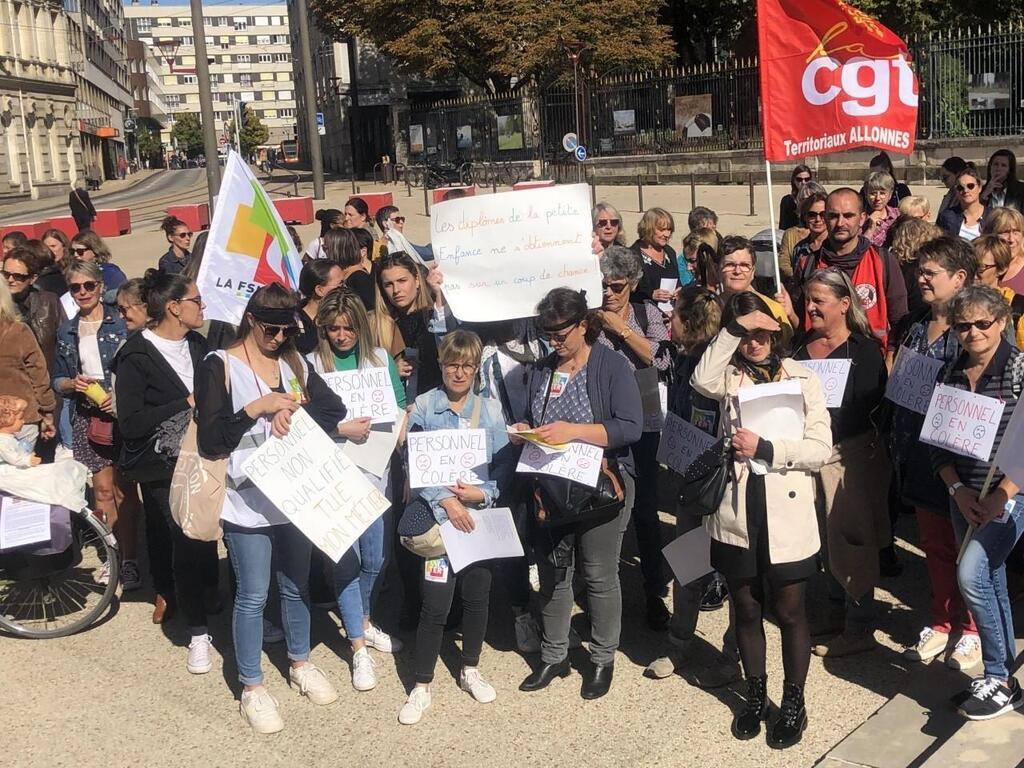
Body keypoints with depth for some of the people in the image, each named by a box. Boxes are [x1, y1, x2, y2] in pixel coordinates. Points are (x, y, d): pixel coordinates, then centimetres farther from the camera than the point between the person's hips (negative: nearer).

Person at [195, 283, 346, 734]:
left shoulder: (294, 364, 9)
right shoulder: (219, 367, -6)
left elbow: (335, 409, 3)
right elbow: (210, 441, -13)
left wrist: (294, 410, -14)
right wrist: (256, 408, -24)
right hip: (248, 501, -5)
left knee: (297, 585, 18)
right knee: (253, 595, 2)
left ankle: (300, 664, 37)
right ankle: (251, 689, 17)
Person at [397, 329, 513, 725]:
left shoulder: (491, 410, 5)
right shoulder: (423, 407, -3)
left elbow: (504, 466, 2)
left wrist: (482, 493, -15)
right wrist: (446, 500, -18)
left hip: (480, 514, 3)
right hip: (438, 514, -3)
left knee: (478, 595, 11)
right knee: (436, 602, -4)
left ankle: (470, 670, 32)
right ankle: (422, 685, 12)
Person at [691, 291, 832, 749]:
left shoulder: (802, 378, 2)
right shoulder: (729, 376, 5)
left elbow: (820, 448, -7)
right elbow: (702, 381, -21)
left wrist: (765, 448, -15)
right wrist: (732, 329, -20)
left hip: (786, 515, -2)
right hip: (737, 513, 2)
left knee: (789, 612, 8)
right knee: (746, 610, 15)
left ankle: (793, 703, 25)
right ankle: (755, 695, 33)